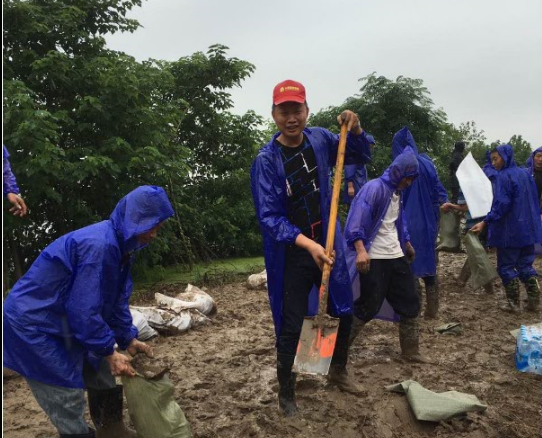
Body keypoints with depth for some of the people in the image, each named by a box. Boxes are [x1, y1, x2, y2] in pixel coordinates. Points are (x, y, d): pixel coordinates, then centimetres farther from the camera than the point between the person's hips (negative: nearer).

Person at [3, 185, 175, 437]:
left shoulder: (119, 245, 2)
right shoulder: (98, 245, -29)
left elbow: (116, 301, 11)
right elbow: (83, 310, -27)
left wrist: (129, 340, 7)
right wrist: (109, 352, -17)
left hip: (67, 322, 10)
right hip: (33, 326, -10)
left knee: (101, 377, 18)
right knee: (69, 403, -3)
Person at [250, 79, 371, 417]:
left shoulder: (320, 139, -4)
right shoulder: (267, 160, -17)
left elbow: (363, 155, 10)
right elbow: (269, 217, -22)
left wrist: (354, 129, -11)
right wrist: (308, 244, -35)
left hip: (328, 243, 5)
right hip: (291, 254, -5)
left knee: (345, 312, 18)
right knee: (290, 327, 4)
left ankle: (338, 371, 44)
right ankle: (286, 393, 27)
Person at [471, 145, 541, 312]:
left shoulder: (502, 177, -13)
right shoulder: (524, 174, 11)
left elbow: (501, 205, -21)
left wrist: (485, 222, -21)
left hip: (509, 230, -7)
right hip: (528, 228, 7)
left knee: (506, 266, 4)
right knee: (525, 265, 15)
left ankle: (514, 303, 7)